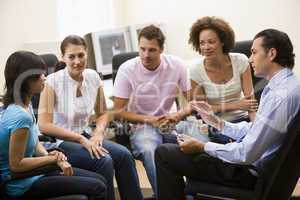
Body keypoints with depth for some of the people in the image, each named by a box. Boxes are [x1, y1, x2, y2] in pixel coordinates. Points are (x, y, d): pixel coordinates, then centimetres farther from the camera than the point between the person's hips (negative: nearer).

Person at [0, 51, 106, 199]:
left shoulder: (25, 105, 1)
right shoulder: (20, 116, -27)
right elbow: (16, 165, -23)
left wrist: (56, 159, -4)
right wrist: (51, 158, -14)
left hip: (33, 172, 9)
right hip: (23, 185, -9)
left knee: (99, 180, 9)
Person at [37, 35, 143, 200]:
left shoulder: (93, 77, -1)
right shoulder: (53, 82, -15)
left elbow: (103, 113, 12)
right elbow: (44, 125, -19)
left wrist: (98, 133, -10)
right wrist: (81, 139, -21)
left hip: (85, 135, 5)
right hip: (59, 141, -5)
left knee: (124, 155, -19)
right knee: (104, 161, -27)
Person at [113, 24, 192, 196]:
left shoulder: (177, 65, 0)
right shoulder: (127, 69, -6)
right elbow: (118, 111, -4)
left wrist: (178, 115, -16)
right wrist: (150, 120, -14)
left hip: (172, 123, 2)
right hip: (141, 125, -2)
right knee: (149, 150, -37)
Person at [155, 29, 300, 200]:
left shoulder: (281, 95, -26)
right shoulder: (286, 83, 7)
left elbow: (248, 154, -26)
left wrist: (202, 147, -16)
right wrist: (217, 122, 9)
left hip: (251, 171, -10)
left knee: (164, 153, -8)